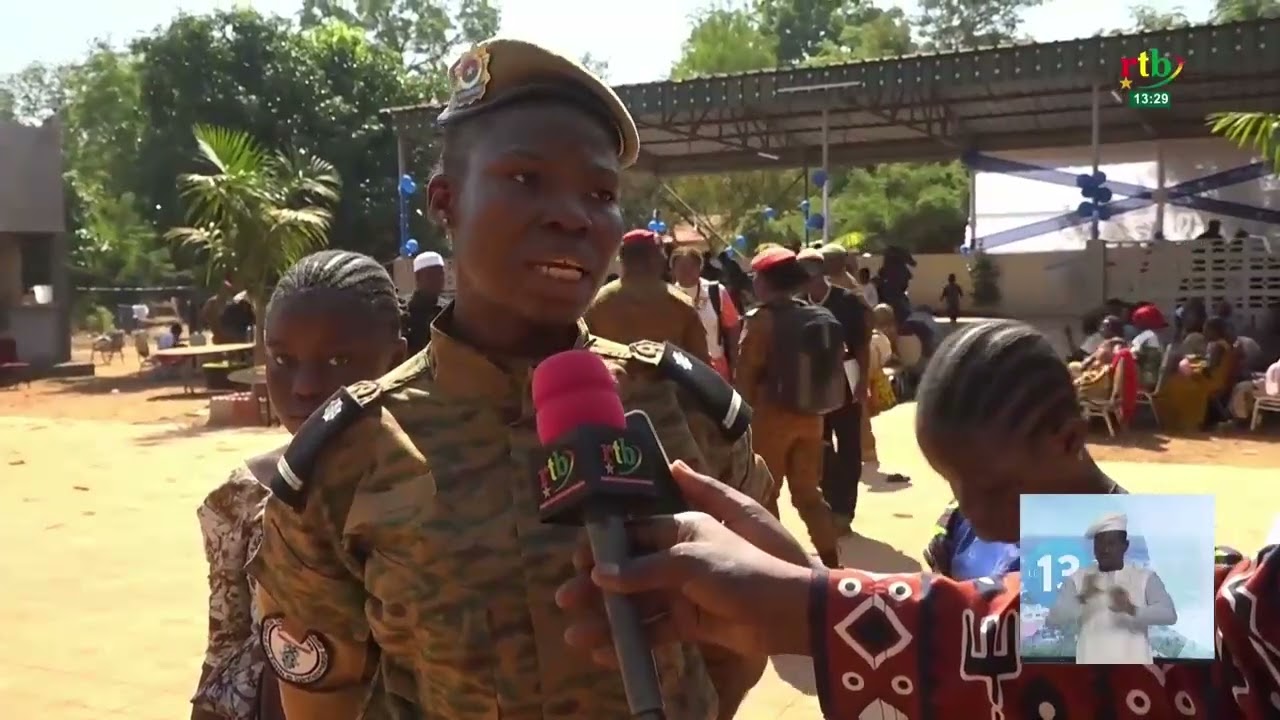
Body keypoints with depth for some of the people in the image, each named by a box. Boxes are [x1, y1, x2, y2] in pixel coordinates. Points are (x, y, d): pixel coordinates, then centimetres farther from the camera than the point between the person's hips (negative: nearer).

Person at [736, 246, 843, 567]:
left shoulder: (762, 318, -12)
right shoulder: (821, 316, 6)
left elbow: (745, 375, -12)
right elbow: (833, 368, 9)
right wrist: (815, 404, 16)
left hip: (771, 416, -6)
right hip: (811, 416, 6)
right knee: (808, 492, 15)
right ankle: (831, 564, 16)